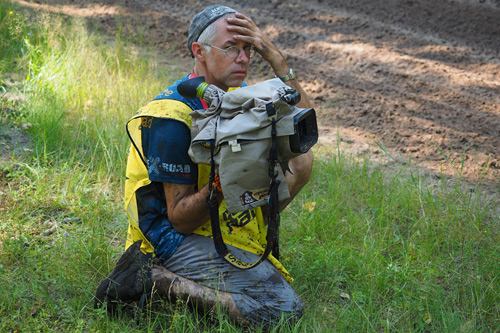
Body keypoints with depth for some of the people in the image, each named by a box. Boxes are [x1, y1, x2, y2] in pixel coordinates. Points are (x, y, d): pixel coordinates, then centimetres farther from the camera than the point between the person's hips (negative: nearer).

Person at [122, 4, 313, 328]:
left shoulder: (237, 96, 3)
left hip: (224, 222, 9)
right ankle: (157, 281, -13)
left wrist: (274, 56, -14)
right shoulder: (173, 119, -23)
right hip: (179, 239, -9)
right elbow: (180, 219, -21)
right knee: (284, 309, -22)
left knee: (302, 161, 8)